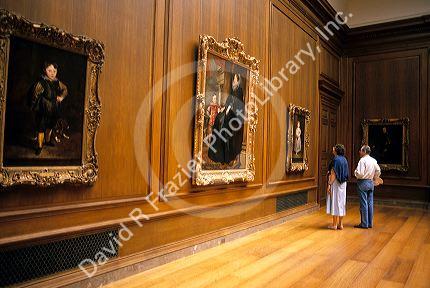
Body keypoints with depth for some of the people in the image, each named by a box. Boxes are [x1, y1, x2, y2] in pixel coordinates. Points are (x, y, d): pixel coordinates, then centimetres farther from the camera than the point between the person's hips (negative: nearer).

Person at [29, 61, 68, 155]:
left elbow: (65, 89, 20)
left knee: (50, 126, 23)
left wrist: (61, 97, 6)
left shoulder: (57, 82, 0)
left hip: (54, 111, 6)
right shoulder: (41, 82, -18)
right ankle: (40, 146, 18)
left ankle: (47, 140, 46)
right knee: (41, 129, 3)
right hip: (43, 111, -6)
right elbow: (34, 95, -17)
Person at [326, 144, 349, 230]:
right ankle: (340, 224, 16)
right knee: (341, 202, 10)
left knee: (335, 201, -2)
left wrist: (329, 184, -17)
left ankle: (334, 224, 4)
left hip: (335, 183, -8)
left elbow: (333, 174, -18)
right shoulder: (344, 159, 9)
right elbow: (346, 174, 12)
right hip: (343, 183, 8)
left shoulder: (336, 159, -15)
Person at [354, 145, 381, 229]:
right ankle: (370, 223, 18)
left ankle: (364, 224, 3)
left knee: (363, 203, -2)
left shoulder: (362, 160, -16)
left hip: (363, 183, -7)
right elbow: (378, 171, 13)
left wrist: (355, 172, -1)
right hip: (371, 183, 8)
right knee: (370, 203, 11)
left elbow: (360, 173, -21)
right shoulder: (374, 160, 8)